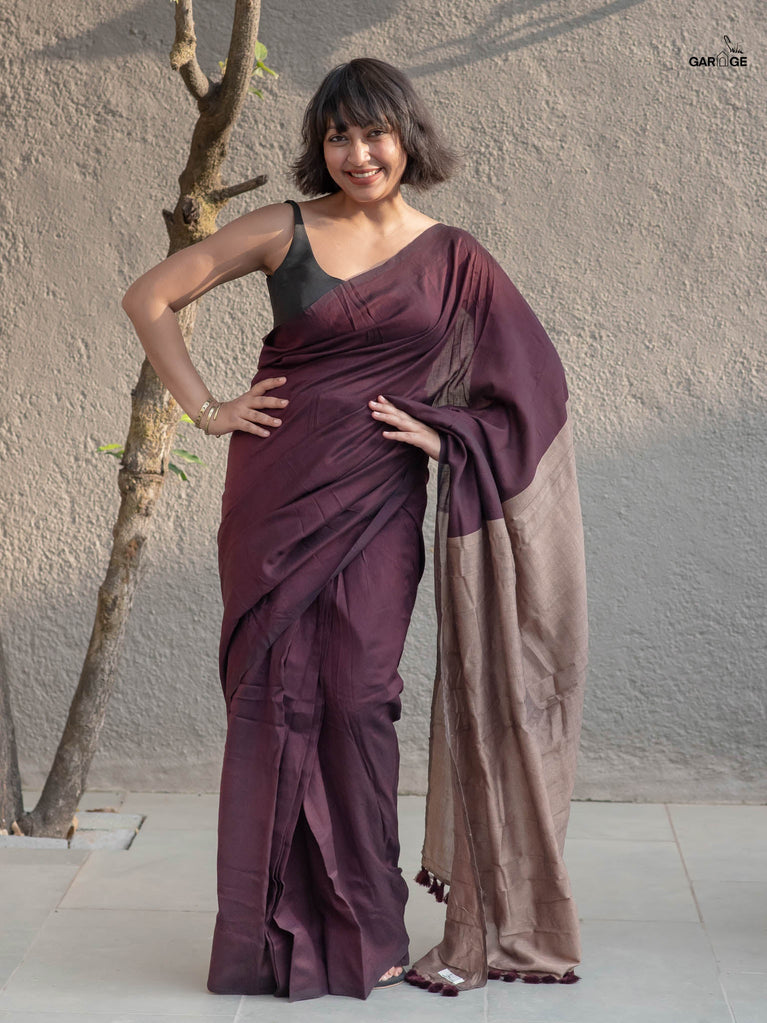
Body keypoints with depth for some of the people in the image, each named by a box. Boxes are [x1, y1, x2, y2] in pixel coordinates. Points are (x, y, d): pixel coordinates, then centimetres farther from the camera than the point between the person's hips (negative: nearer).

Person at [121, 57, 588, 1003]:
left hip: (379, 498, 0)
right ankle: (277, 934, 12)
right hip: (280, 489, 0)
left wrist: (447, 435, -6)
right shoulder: (283, 232, 3)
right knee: (276, 693, 1)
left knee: (359, 696, -1)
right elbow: (150, 298, 6)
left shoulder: (451, 258, 6)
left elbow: (534, 378, 7)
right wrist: (205, 409, 0)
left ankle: (365, 932, 12)